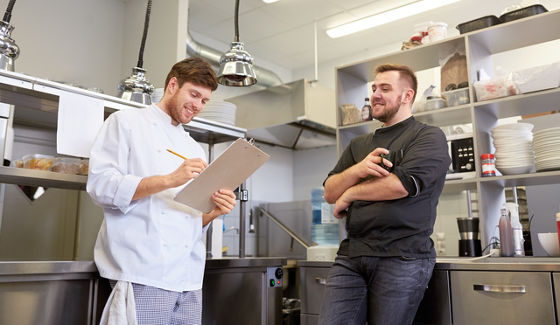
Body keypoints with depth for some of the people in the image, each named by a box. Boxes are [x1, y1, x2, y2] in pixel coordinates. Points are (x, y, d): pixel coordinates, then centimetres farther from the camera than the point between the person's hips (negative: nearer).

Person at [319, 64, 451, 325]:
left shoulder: (429, 137, 2)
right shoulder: (359, 145, 20)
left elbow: (401, 185, -15)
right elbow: (330, 192, 12)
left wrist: (350, 194, -1)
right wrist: (357, 170, -9)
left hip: (402, 257, -4)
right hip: (351, 254, 5)